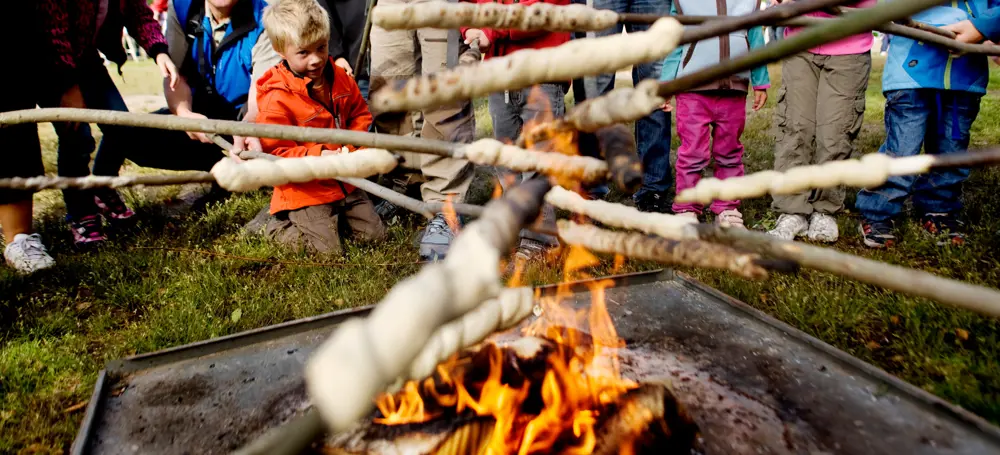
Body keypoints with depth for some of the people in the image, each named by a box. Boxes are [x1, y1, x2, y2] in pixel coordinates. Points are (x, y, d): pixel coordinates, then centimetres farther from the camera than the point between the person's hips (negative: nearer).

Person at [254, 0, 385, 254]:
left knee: (376, 234, 9)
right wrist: (318, 156, -28)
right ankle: (280, 226, 16)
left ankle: (333, 215, 30)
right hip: (305, 191, -6)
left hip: (345, 183, 6)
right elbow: (275, 153, -17)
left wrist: (353, 147, -7)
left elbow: (360, 114, 11)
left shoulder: (340, 78, -2)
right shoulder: (276, 99, -20)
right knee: (330, 252, -7)